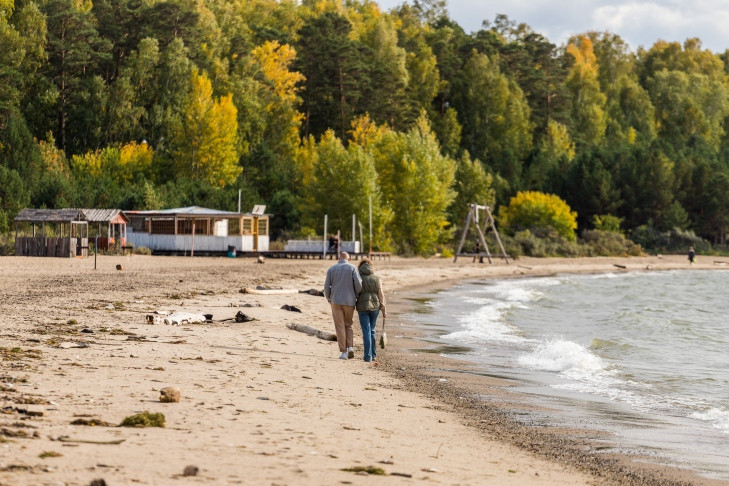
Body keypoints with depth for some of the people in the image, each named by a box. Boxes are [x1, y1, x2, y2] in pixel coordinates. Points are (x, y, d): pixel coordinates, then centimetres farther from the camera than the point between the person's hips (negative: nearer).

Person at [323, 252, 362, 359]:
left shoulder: (331, 269, 4)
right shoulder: (352, 268, 0)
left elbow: (326, 286, 0)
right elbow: (358, 283, -11)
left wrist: (328, 298, 18)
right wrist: (357, 296, 6)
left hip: (336, 302, 0)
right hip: (349, 301, 0)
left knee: (340, 326, 4)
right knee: (348, 325, 17)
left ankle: (343, 352, -1)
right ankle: (350, 347, -1)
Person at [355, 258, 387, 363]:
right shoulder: (376, 278, 3)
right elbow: (381, 294, 0)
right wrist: (384, 309, 3)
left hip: (362, 307, -2)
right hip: (375, 306, 2)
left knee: (366, 331, 0)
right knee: (372, 330, 17)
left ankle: (368, 356, -5)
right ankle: (373, 354, 20)